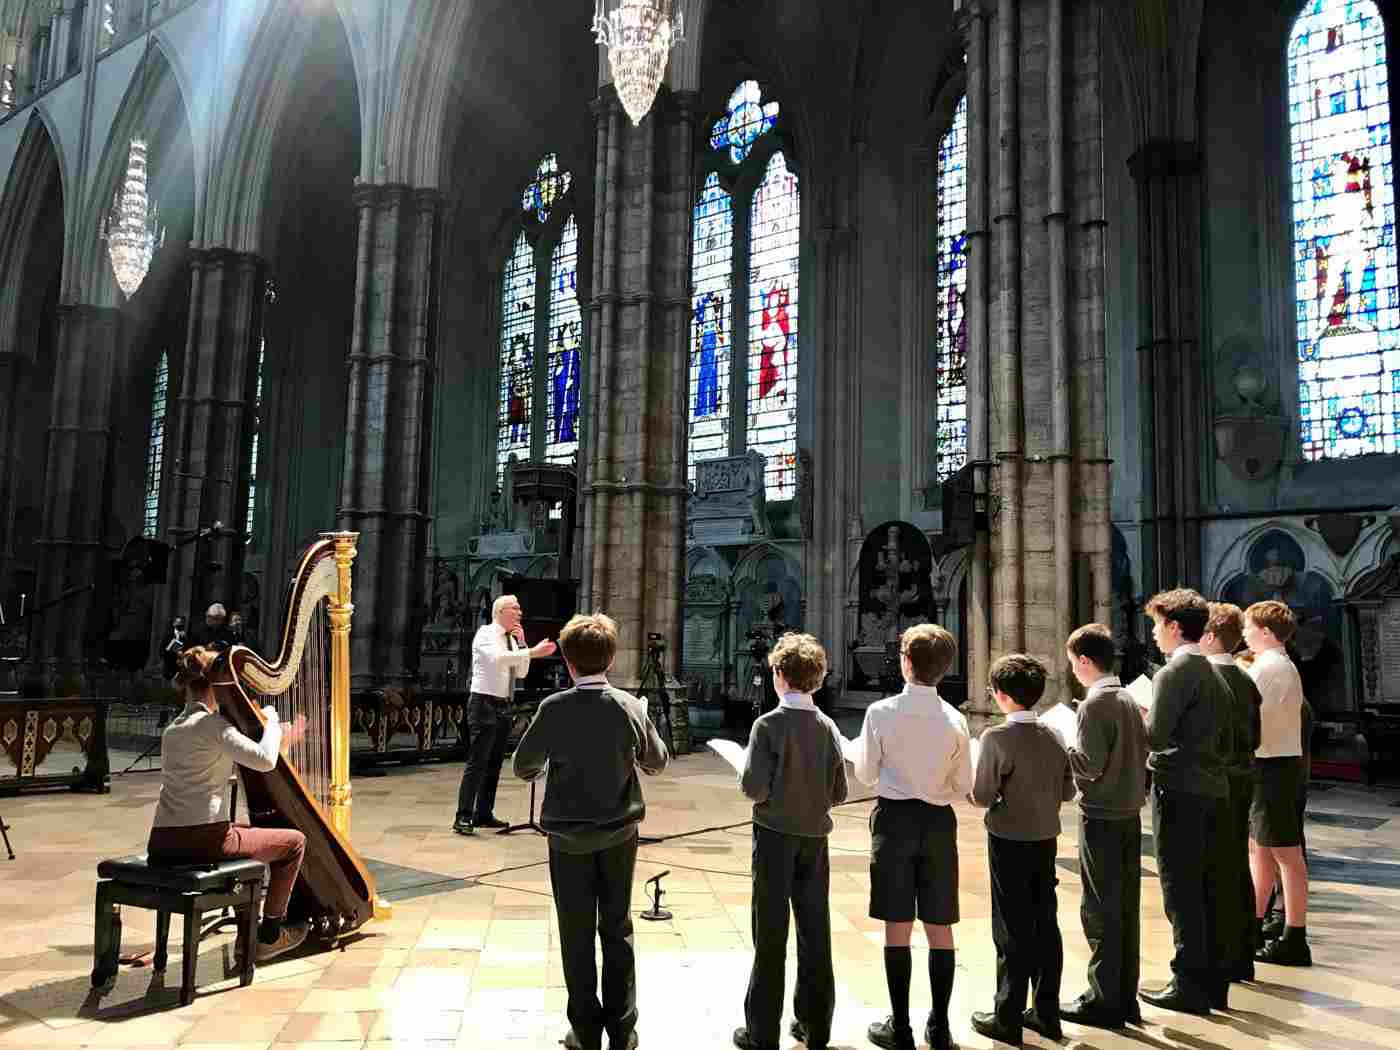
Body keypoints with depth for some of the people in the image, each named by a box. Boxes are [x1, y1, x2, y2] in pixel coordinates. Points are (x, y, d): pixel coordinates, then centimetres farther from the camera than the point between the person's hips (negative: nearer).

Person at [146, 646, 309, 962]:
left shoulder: (173, 728, 17)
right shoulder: (212, 724, -9)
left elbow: (246, 756, 25)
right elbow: (264, 760, -21)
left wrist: (282, 739, 24)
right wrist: (271, 720, -5)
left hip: (162, 843, 9)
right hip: (203, 840, -9)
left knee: (247, 829, 36)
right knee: (294, 841, 9)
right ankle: (269, 935, 16)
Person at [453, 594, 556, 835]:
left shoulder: (512, 640, 13)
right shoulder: (486, 633, -9)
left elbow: (521, 672, 11)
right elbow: (498, 658, -28)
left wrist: (521, 643, 1)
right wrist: (532, 652, -33)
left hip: (503, 706, 8)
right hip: (484, 704, -8)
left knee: (494, 764, 12)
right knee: (476, 763, -10)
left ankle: (484, 814, 19)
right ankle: (463, 817, -6)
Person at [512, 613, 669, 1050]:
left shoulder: (554, 708, -15)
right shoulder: (630, 707, -10)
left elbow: (523, 767, -5)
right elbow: (657, 762, 3)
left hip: (569, 836, -1)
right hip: (619, 832, 2)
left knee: (576, 933, 11)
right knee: (617, 930, 14)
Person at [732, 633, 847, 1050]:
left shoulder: (769, 724, -14)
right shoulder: (827, 726, 0)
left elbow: (755, 789, -18)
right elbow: (838, 793, 1)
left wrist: (747, 771, 2)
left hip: (775, 836, -4)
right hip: (815, 837, 4)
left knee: (771, 936, 4)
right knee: (815, 933, 12)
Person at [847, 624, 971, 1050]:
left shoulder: (881, 712, -12)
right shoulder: (955, 719, -6)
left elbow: (865, 774, -2)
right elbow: (964, 786, 2)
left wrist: (859, 748, 18)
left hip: (894, 818, -2)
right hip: (939, 821, 2)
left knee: (897, 927, 6)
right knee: (939, 927, 11)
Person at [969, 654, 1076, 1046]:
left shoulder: (996, 737, -17)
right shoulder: (1054, 737, 1)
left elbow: (982, 797, -17)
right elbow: (1067, 791, 6)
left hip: (1009, 841, -5)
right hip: (1045, 840, 6)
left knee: (1012, 929, 2)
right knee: (1045, 924, 13)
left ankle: (1008, 1019, 10)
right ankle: (1046, 1013, 22)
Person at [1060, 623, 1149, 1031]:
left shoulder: (1095, 702, -15)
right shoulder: (1128, 698, 8)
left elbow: (1090, 765, -19)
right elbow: (1142, 753, 11)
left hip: (1101, 817, -8)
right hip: (1130, 813, 8)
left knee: (1100, 910, 0)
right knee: (1126, 908, 11)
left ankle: (1105, 1000, 7)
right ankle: (1125, 995, 19)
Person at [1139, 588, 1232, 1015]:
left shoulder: (1175, 672, -13)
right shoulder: (1215, 674, 13)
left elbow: (1154, 737, -19)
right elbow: (1224, 739, 18)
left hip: (1179, 792, -8)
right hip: (1214, 790, 8)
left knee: (1181, 891, -1)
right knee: (1209, 888, 13)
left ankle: (1190, 986, 5)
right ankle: (1214, 982, 20)